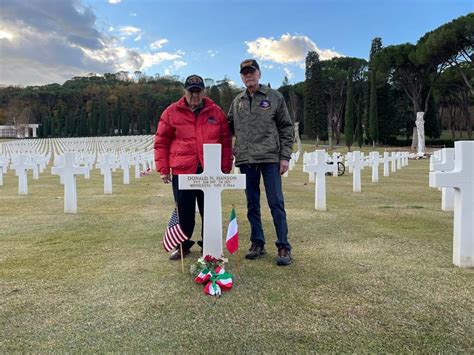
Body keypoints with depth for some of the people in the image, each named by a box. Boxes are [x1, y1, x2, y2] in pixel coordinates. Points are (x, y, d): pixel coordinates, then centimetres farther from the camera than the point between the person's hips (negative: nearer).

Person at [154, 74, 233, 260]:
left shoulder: (216, 112, 6)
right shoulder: (172, 112, 3)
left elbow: (226, 141, 8)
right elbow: (161, 142, 5)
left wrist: (226, 167, 3)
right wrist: (163, 169, 0)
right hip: (182, 170, 0)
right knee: (184, 211, 7)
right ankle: (183, 245, 25)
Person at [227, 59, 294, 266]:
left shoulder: (274, 97, 4)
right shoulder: (237, 101, 13)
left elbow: (286, 128, 2)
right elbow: (229, 127, 19)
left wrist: (285, 156, -5)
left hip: (270, 158, -3)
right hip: (245, 160, 4)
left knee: (276, 202, -3)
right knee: (252, 204, 9)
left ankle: (283, 246, 6)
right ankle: (257, 243, 20)